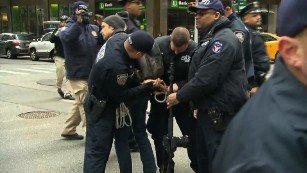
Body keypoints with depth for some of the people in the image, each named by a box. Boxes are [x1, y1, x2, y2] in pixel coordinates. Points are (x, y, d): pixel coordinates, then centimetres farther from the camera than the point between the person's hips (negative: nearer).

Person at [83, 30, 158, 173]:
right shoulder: (117, 67, -37)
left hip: (103, 100, 10)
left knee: (103, 146, 20)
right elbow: (121, 96, -21)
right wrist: (145, 87, -15)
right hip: (100, 107, -10)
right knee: (97, 150, -3)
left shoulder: (121, 37, -15)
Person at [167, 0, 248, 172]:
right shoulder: (210, 38, 18)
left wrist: (179, 96, -13)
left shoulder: (223, 40, -17)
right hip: (208, 111, 10)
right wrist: (198, 104, 22)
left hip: (221, 114, -10)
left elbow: (207, 79, -25)